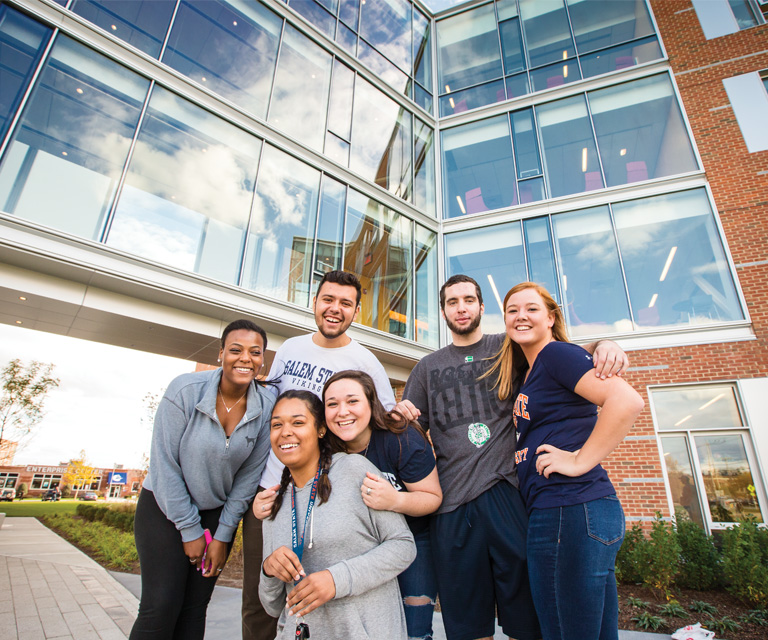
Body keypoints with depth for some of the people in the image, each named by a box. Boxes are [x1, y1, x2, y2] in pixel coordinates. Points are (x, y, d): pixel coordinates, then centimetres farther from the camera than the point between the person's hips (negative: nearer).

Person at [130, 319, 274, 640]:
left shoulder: (266, 406, -13)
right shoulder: (185, 389, -20)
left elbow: (249, 475, -6)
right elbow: (165, 463, -16)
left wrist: (222, 536, -3)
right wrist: (190, 530, -11)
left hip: (218, 512, 3)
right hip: (165, 506, -2)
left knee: (195, 608, 7)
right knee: (161, 607, -5)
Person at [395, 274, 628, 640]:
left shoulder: (509, 348, 11)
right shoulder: (428, 367, 16)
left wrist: (603, 345, -13)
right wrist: (401, 416, -6)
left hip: (507, 490, -1)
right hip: (452, 500, 2)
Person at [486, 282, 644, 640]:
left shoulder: (557, 353, -9)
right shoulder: (525, 372, 18)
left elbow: (627, 401, -21)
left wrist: (580, 461, -17)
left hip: (574, 510, -9)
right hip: (547, 513, 9)